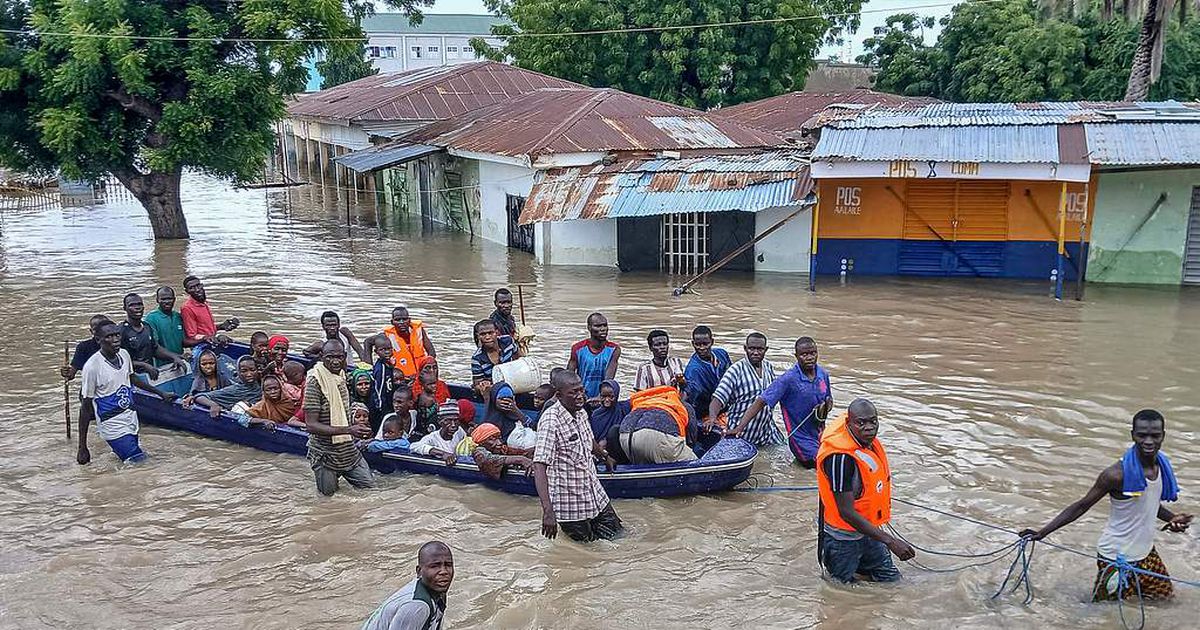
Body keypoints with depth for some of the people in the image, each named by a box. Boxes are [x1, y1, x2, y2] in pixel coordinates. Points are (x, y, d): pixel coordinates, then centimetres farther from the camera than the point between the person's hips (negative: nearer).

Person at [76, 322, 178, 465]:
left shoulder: (124, 354, 0)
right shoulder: (92, 366, -19)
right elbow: (86, 408, -14)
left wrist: (161, 393, 29)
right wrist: (82, 448, -13)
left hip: (131, 419, 7)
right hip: (113, 426, -7)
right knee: (140, 463, -13)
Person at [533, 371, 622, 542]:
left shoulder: (581, 412, 0)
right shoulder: (551, 421, -25)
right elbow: (539, 466, -33)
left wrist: (605, 456, 43)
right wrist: (548, 511, -41)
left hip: (595, 495, 7)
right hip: (569, 504, -7)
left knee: (617, 535, 12)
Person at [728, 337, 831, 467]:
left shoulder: (823, 374, 0)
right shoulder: (788, 379, -19)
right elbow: (761, 401, -23)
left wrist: (827, 404, -8)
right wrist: (740, 427, -32)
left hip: (820, 433, 6)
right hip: (801, 438, -6)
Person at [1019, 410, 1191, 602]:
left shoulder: (1162, 465, -3)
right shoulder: (1118, 474, -26)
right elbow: (1081, 506, -18)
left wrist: (1173, 518, -4)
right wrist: (1042, 532, -23)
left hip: (1146, 552, 7)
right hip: (1117, 557, -7)